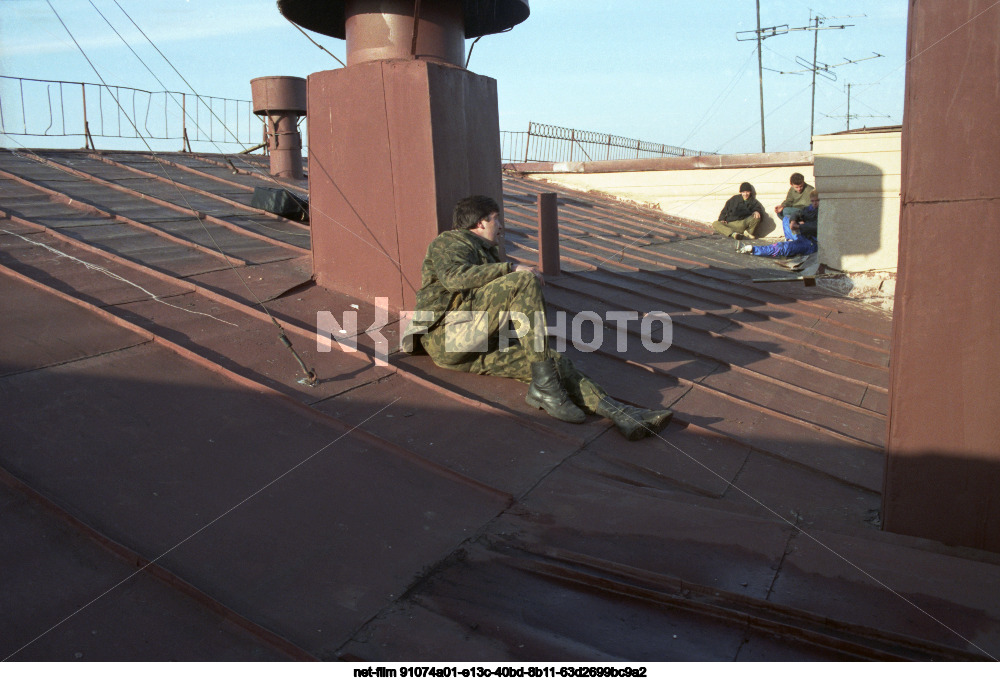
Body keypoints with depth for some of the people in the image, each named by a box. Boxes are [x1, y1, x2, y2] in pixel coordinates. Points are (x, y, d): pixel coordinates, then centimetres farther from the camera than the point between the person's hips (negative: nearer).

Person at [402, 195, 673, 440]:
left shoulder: (487, 253, 33)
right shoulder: (450, 241, 6)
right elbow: (453, 277, -18)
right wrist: (512, 268, -17)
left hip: (476, 349, 8)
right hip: (447, 335, -8)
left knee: (554, 360, -12)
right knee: (523, 282, -24)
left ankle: (621, 413, -25)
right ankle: (544, 386, -27)